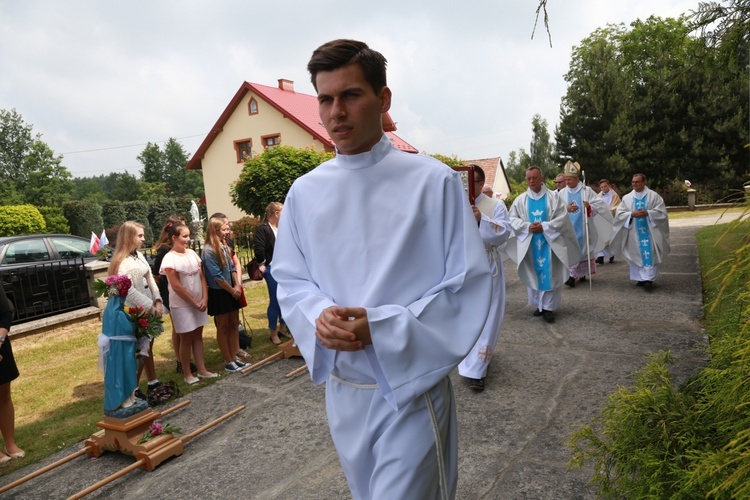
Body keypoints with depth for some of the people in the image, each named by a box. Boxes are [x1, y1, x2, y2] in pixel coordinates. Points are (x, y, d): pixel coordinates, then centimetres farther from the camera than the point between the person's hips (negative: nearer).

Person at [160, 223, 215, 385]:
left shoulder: (192, 253, 3)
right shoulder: (169, 258, -14)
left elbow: (202, 277, 4)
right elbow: (176, 286, -16)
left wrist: (204, 299, -7)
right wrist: (194, 302, -12)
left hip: (199, 303, 5)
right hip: (182, 306, -5)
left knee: (198, 336, 13)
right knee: (186, 339, 5)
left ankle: (202, 370, 22)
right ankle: (188, 374, 18)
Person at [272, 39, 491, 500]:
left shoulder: (434, 181, -12)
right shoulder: (305, 192, 0)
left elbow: (469, 286, -11)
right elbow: (290, 279, 7)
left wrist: (381, 327, -22)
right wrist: (319, 316, -16)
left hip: (412, 387, -4)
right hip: (341, 387, 5)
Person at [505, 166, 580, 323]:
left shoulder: (553, 197, 1)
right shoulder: (520, 200, 5)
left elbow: (562, 217, -6)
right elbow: (512, 218, 1)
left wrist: (544, 227, -17)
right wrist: (527, 226, -15)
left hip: (550, 242, -2)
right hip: (529, 243, 2)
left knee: (550, 274, -2)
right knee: (533, 274, 7)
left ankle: (548, 307, 3)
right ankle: (539, 305, 19)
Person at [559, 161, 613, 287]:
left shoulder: (587, 190, -1)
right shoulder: (562, 193, 3)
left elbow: (599, 205, -1)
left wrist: (589, 207, -21)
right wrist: (566, 208, -17)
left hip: (582, 227, 0)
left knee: (583, 248, 9)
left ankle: (582, 273, 23)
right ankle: (572, 275, -5)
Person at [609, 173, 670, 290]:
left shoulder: (653, 196, 2)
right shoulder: (627, 198, 7)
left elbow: (661, 211, -3)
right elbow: (619, 213, 1)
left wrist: (647, 213, -17)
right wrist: (632, 214, -14)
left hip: (649, 231, -2)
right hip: (634, 232, 2)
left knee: (649, 254, -8)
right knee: (637, 255, 5)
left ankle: (648, 279, -10)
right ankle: (640, 278, 15)